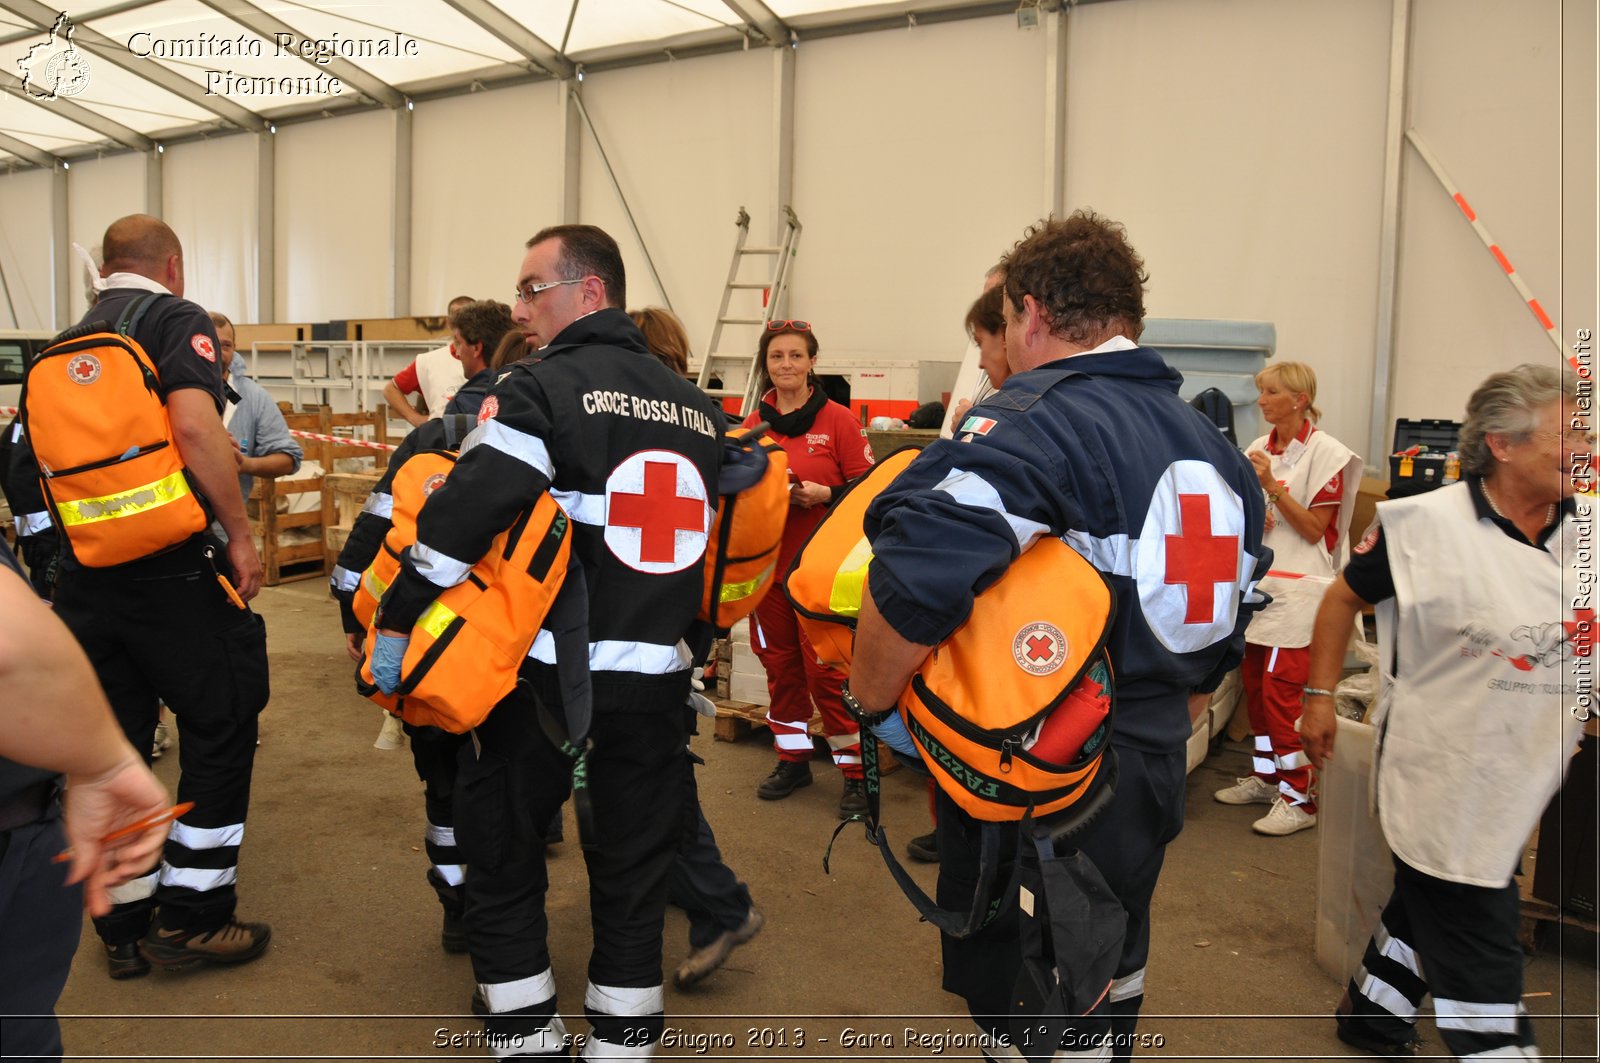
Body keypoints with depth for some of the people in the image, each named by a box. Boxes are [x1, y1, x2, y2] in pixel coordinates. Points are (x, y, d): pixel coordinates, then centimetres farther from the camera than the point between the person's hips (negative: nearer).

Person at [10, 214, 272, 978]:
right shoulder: (176, 319, -5)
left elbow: (30, 459, 15)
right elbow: (194, 425, -21)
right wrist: (240, 536, -16)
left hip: (83, 573, 7)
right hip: (168, 566, -7)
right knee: (222, 723, 6)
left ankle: (125, 927, 23)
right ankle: (193, 916, 10)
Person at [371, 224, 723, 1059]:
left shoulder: (545, 387, -9)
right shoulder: (696, 406, 10)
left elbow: (462, 515, -17)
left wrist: (395, 621, -8)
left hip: (545, 671, -5)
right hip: (658, 677, 5)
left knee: (502, 845, 16)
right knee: (635, 859, 16)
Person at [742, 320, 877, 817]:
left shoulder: (837, 420, -6)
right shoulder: (753, 425, 6)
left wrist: (822, 494, -19)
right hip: (767, 563, 5)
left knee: (826, 670, -3)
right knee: (779, 665, 13)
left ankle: (855, 771, 10)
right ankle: (792, 760, 28)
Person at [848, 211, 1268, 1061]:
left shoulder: (1038, 418, -20)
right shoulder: (1209, 441, 9)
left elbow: (919, 566, -36)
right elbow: (1227, 634, 16)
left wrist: (869, 700, -21)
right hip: (1150, 772, 9)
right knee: (1110, 985, 28)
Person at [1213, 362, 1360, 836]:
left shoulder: (1325, 452, -8)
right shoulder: (1258, 448, 12)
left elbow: (1314, 529, -10)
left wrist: (1271, 487, -18)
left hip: (1299, 587, -7)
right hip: (1257, 580, 7)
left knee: (1282, 690, -9)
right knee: (1255, 685, 11)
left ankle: (1299, 799, 0)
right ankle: (1265, 776, 25)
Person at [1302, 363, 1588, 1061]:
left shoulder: (1587, 530, 0)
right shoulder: (1425, 525, -14)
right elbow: (1345, 597, -3)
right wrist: (1320, 696, -2)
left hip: (1526, 781, 6)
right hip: (1442, 775, -6)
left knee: (1431, 907, 22)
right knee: (1478, 956, 2)